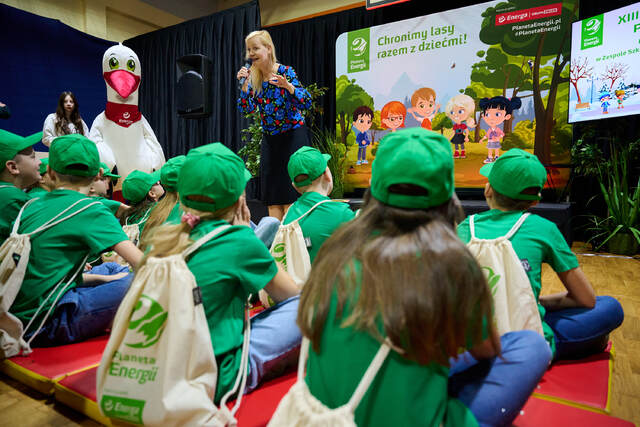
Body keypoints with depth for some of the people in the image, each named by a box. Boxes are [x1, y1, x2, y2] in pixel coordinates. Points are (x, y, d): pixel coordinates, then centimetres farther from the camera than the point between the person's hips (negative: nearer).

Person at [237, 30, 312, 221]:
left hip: (293, 135, -5)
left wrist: (287, 86, -31)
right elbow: (247, 109, 0)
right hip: (270, 139, 6)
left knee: (290, 195, -6)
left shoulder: (285, 71, -9)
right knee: (272, 198, 6)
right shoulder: (253, 78, 6)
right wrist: (244, 85, -11)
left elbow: (307, 103, -16)